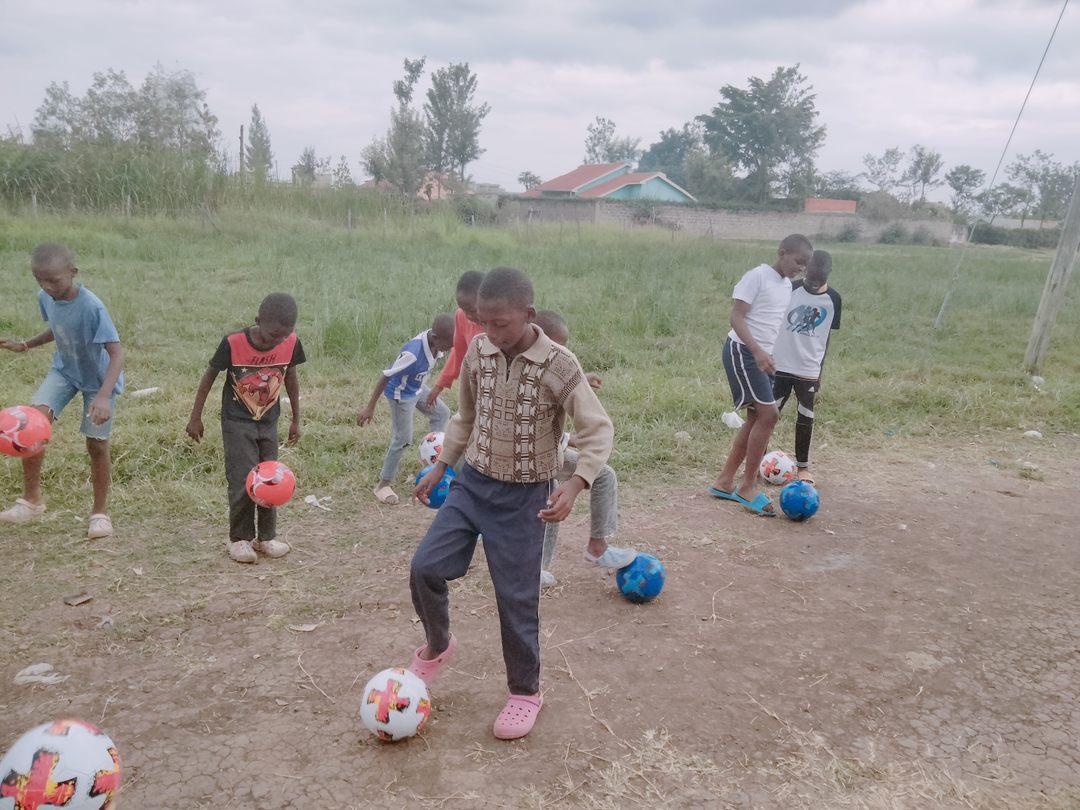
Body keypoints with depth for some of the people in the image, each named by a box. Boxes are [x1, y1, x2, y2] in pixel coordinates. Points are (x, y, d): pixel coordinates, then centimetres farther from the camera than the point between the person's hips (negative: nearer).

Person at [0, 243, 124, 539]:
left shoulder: (92, 307, -31)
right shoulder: (45, 298, -10)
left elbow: (116, 353, -34)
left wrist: (104, 395, -45)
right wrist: (26, 345, 5)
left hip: (98, 378, -5)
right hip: (63, 370, 5)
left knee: (97, 444, 1)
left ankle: (100, 513, 19)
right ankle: (31, 499, -3)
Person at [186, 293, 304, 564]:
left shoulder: (291, 343, -14)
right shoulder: (233, 343, -23)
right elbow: (210, 375, -8)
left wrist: (296, 420, 10)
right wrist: (195, 417, -3)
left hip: (268, 422, 4)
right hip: (237, 422, -3)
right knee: (243, 481, -8)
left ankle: (266, 537, 20)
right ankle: (240, 538, 8)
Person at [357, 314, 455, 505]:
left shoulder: (434, 341, -16)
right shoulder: (413, 354, -39)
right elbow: (385, 377, -31)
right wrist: (370, 407, -26)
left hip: (417, 389, 8)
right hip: (401, 395, -8)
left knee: (442, 413, 18)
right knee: (403, 438, -4)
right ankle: (383, 484, 8)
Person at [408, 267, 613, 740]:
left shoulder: (559, 366, -19)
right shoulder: (477, 352, -4)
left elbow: (598, 430, -15)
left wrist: (574, 485, -29)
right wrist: (441, 466, 16)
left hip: (525, 496, -4)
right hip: (473, 483, 4)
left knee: (516, 596, 3)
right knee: (425, 567, -4)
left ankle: (526, 692, 26)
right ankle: (437, 645, 27)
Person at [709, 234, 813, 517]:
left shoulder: (787, 285, 15)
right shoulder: (757, 276, -12)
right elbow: (737, 316, -18)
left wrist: (766, 354, 20)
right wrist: (757, 351, -29)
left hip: (763, 356, 9)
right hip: (742, 351, -9)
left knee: (757, 418, 8)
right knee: (769, 414, -14)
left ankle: (724, 482, 16)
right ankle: (748, 487, -4)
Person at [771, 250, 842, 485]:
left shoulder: (833, 299, 0)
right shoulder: (790, 289, -7)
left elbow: (827, 335, 8)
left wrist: (820, 369, 9)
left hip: (809, 370, 2)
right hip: (780, 366, -1)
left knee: (805, 418, 7)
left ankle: (803, 466, 20)